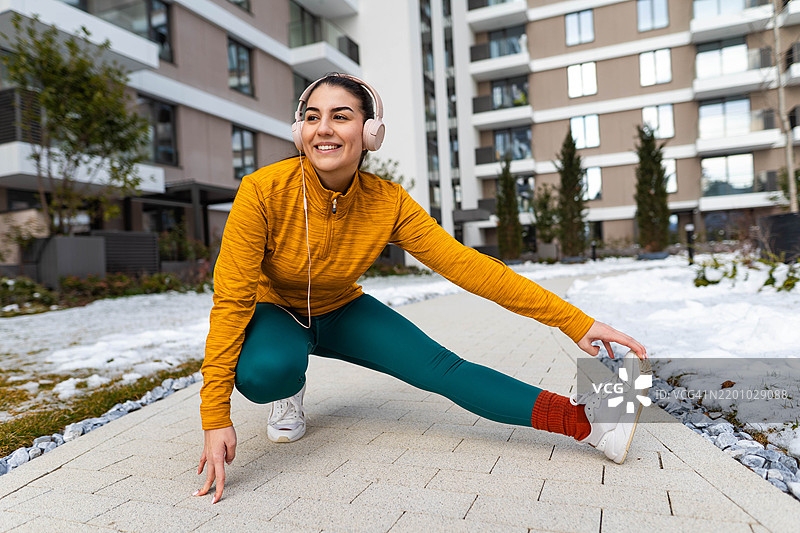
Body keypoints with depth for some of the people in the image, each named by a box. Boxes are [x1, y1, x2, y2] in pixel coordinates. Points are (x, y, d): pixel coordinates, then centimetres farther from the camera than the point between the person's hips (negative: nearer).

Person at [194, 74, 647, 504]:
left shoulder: (388, 203, -21)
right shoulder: (264, 190, -29)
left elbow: (466, 265, -23)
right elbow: (232, 299, -27)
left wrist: (574, 321, -26)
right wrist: (216, 419, -29)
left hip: (341, 313, 2)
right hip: (274, 313, -1)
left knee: (440, 367, -15)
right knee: (264, 372, -36)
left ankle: (584, 422, -10)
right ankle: (290, 390, 2)